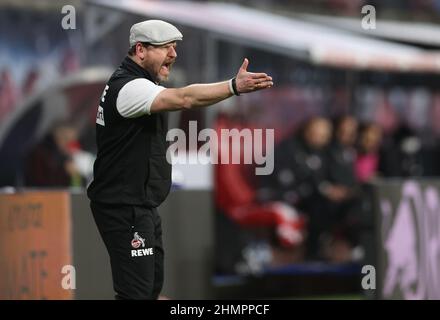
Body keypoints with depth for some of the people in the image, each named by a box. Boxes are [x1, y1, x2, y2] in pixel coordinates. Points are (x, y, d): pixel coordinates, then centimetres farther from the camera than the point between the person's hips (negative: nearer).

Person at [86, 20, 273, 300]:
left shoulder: (140, 83, 17)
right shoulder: (128, 87, -19)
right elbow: (184, 99, -34)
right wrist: (234, 86, -42)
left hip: (143, 206, 11)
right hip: (124, 210, -11)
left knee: (153, 284, 16)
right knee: (137, 291, -14)